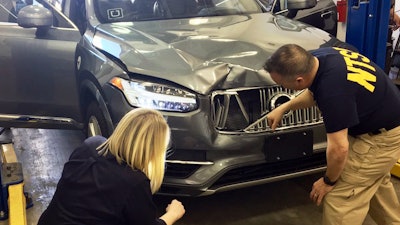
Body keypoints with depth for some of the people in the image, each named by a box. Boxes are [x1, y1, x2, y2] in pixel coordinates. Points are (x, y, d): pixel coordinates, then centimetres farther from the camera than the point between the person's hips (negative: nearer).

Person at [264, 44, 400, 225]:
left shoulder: (332, 90, -38)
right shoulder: (316, 58, -11)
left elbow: (339, 149, -29)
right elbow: (313, 93, 13)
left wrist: (328, 181, -13)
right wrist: (283, 108, 15)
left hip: (381, 138, -9)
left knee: (340, 199, -5)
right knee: (374, 181, 27)